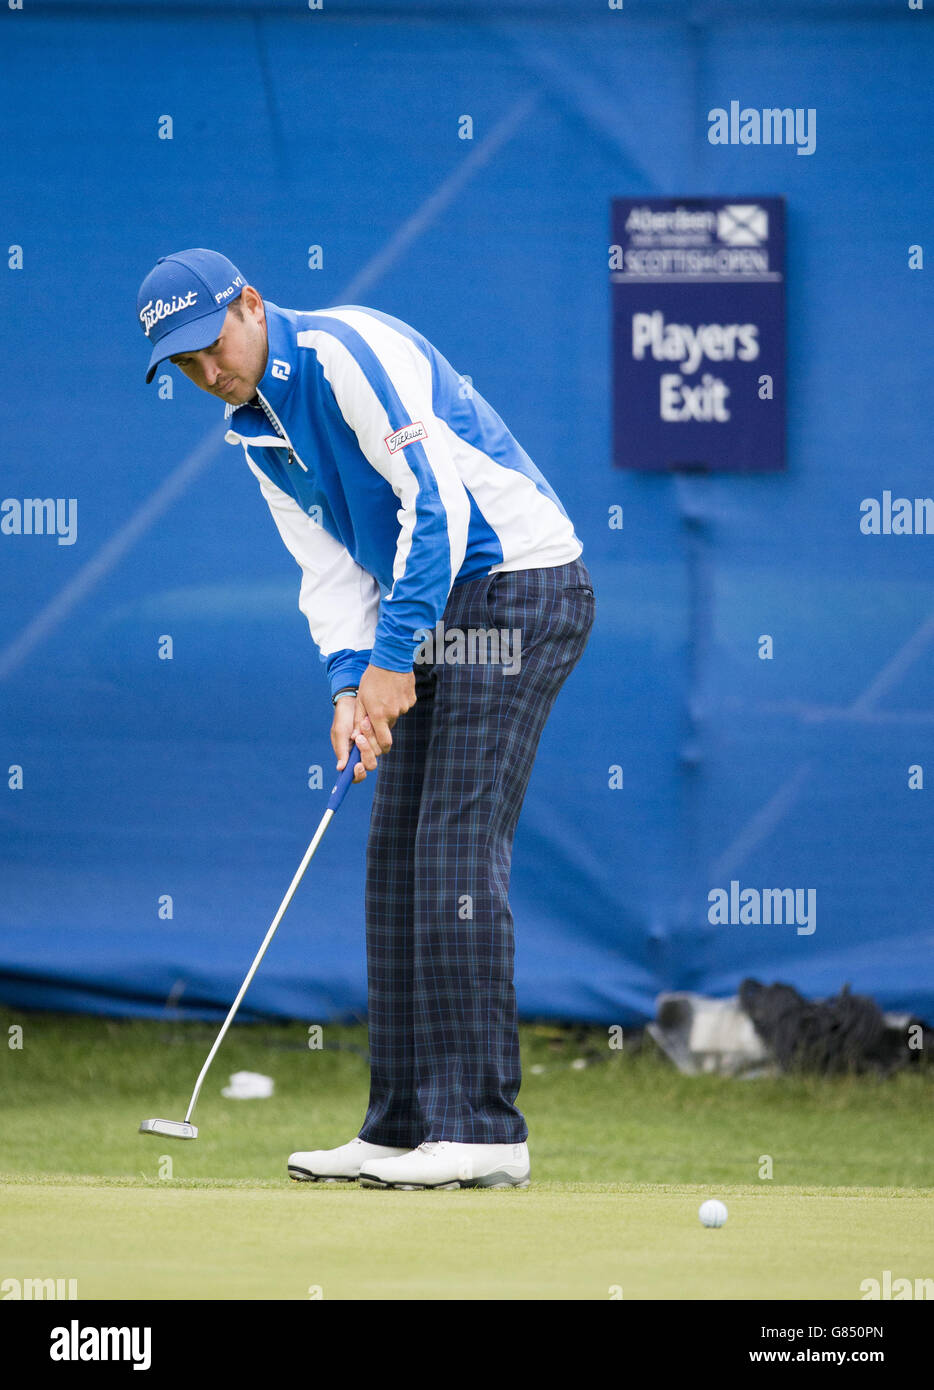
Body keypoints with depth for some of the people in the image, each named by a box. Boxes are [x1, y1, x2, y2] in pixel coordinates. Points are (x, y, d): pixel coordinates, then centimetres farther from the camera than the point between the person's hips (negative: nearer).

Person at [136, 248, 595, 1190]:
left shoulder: (347, 353, -16)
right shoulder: (252, 429, 12)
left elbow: (439, 503, -21)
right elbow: (330, 567, 12)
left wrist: (392, 658, -21)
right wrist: (350, 681, -5)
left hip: (519, 583, -9)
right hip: (438, 612, 10)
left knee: (457, 851, -15)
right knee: (396, 858, 7)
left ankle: (482, 1130, -16)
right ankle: (402, 1127, 11)